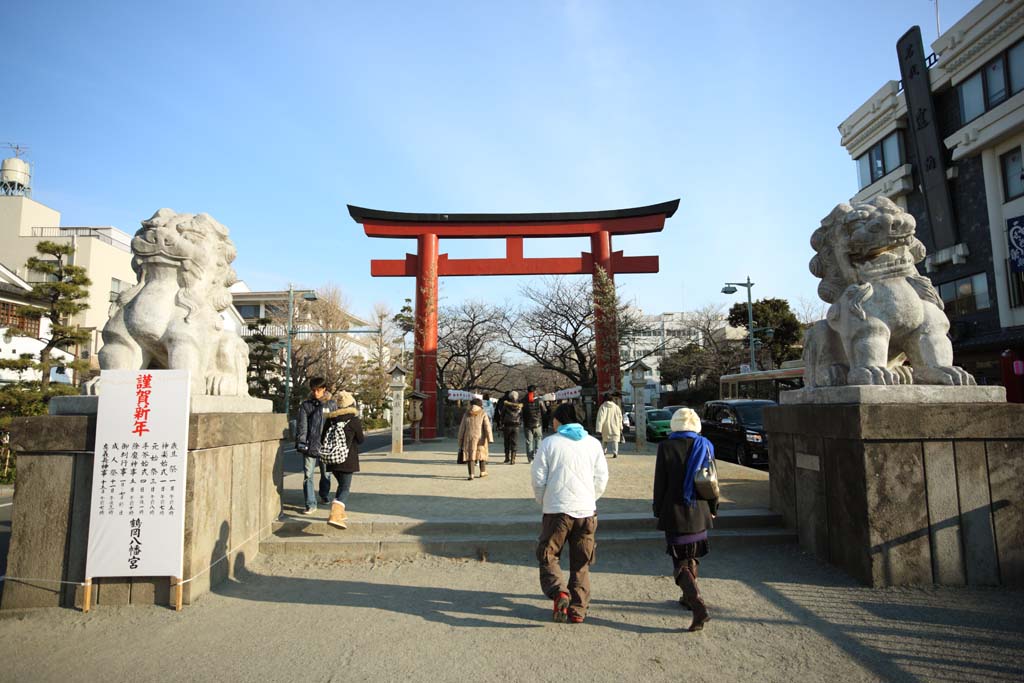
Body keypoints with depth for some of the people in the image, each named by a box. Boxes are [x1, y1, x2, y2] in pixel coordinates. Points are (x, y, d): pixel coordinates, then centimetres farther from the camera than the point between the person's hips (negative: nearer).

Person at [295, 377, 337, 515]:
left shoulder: (332, 404, 3)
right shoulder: (306, 405, 3)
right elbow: (301, 425, 0)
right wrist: (301, 443, -10)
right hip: (310, 446, 0)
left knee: (326, 474, 15)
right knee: (308, 475, -5)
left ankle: (324, 496, 37)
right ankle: (311, 504, 1)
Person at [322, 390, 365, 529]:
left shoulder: (330, 418, 4)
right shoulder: (354, 420, -9)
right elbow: (360, 440, 2)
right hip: (347, 459, -5)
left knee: (342, 484, 23)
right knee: (345, 487, -3)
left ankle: (339, 512, 25)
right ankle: (334, 516, -19)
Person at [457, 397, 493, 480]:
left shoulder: (466, 414, 6)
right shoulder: (483, 414, 0)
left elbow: (462, 428, 6)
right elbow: (487, 426, -9)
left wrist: (461, 440, 13)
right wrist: (490, 438, -13)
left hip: (469, 438, 1)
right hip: (480, 438, -1)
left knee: (470, 455, 3)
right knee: (481, 454, 16)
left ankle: (471, 475, -5)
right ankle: (483, 472, 25)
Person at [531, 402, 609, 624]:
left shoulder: (550, 443, -2)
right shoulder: (593, 443, 6)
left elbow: (538, 477, -3)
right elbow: (601, 478, 5)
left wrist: (543, 501, 14)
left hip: (557, 509, -3)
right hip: (586, 510, 3)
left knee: (548, 556, 10)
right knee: (581, 564, 14)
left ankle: (559, 592, -12)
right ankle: (578, 609, 15)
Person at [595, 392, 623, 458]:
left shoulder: (603, 407, -8)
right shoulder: (616, 407, 1)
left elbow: (600, 418, -12)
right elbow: (620, 418, 9)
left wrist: (599, 429, -14)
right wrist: (620, 428, 19)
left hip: (606, 428, -1)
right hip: (615, 428, 1)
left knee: (605, 439, 18)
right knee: (614, 439, 1)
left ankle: (604, 451, 21)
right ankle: (615, 452, -12)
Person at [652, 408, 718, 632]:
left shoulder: (666, 447, -11)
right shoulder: (704, 446, -2)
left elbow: (660, 483, -8)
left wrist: (658, 510, 4)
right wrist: (713, 508, 16)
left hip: (675, 512, -4)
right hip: (699, 512, 4)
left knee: (680, 562, 2)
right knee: (692, 556, 23)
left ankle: (699, 607, -13)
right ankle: (689, 597, 39)